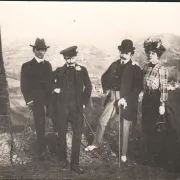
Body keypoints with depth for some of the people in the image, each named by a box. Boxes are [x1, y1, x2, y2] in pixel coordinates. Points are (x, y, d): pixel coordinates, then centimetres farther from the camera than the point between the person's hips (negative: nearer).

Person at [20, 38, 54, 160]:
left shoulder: (48, 65, 11)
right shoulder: (27, 66, -2)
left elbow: (51, 82, 13)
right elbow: (24, 86, -3)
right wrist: (29, 100, -10)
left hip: (50, 100, 4)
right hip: (37, 102, -4)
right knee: (40, 128, 4)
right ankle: (42, 151, 18)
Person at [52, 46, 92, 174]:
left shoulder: (82, 70, 6)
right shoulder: (59, 71, 7)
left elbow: (88, 87, 9)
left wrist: (84, 102, 3)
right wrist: (55, 89, -7)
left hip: (77, 107, 0)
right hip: (62, 107, 0)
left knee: (77, 135, -2)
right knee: (62, 134, 9)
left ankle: (75, 163, 7)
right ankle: (63, 159, 27)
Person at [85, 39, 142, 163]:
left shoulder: (135, 69, -8)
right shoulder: (115, 65, 6)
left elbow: (138, 88, -14)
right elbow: (104, 77, 19)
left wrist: (125, 98, -21)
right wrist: (106, 89, 2)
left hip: (127, 102, -4)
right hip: (113, 99, 4)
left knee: (125, 128, 5)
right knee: (102, 121, 8)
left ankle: (123, 154, 21)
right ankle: (96, 143, 31)